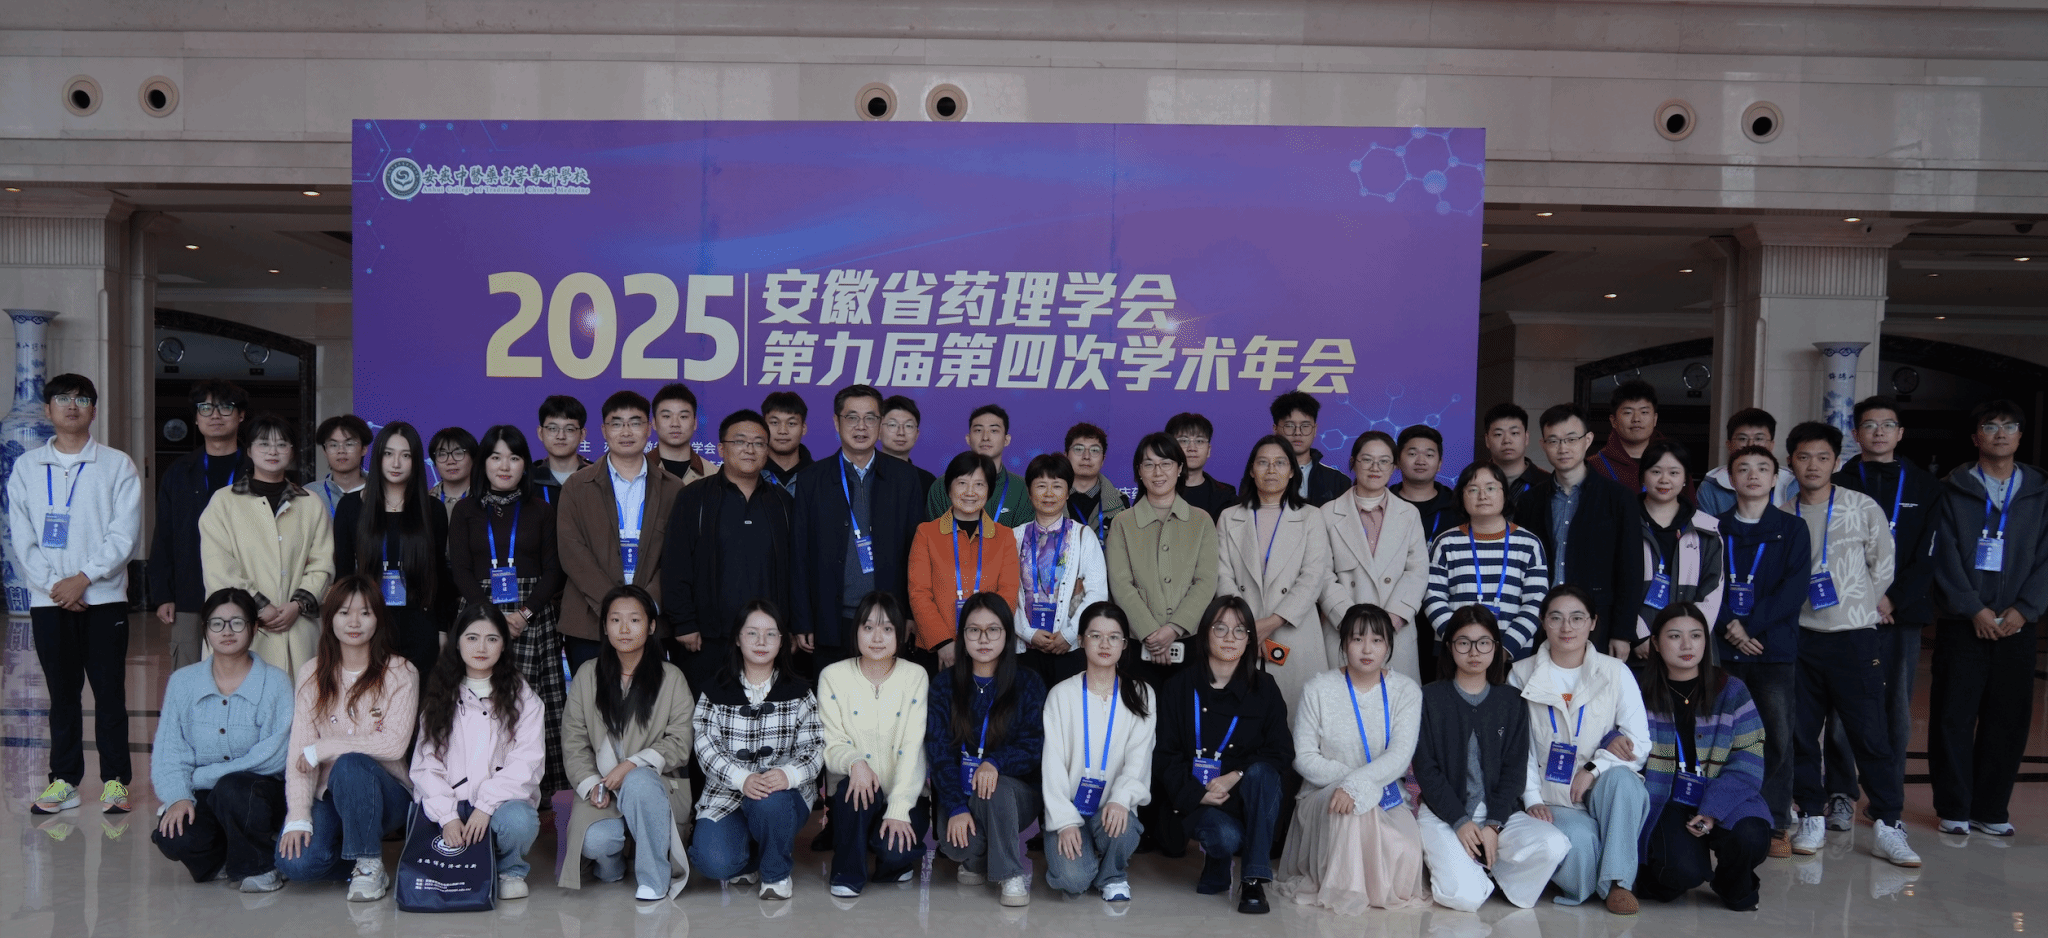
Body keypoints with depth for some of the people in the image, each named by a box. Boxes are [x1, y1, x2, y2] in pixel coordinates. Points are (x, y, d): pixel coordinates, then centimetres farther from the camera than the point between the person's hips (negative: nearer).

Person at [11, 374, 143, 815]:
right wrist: (53, 586, -8)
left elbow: (125, 534, -4)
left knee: (110, 691, 0)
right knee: (62, 692, 8)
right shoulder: (26, 467, 10)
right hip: (48, 599, 2)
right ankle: (65, 780, 15)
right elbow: (21, 538, 4)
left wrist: (83, 578, -12)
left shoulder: (117, 464, 3)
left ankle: (115, 779, 6)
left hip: (104, 597, -2)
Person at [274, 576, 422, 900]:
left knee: (350, 765, -35)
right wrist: (298, 817, -15)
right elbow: (299, 749, -4)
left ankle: (369, 865, -16)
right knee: (294, 862, -25)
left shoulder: (400, 673, -3)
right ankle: (364, 862, 7)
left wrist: (324, 748, -15)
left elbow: (395, 743, -14)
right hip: (328, 796, 3)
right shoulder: (312, 674, 4)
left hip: (386, 794, -2)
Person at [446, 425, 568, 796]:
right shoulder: (465, 511, 11)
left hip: (533, 619, 0)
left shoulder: (541, 510, 10)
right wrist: (495, 614, -11)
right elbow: (460, 571, 3)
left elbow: (553, 570, 5)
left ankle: (536, 790, -1)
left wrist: (525, 612, -10)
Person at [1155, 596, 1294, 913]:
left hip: (1248, 794, 1)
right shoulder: (1179, 688, 4)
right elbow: (1164, 756, 1)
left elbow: (1281, 751, -2)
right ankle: (1216, 863, 8)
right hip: (1197, 796, -1)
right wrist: (1197, 793, -14)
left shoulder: (1264, 688, 5)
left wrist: (1235, 776, -17)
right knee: (1226, 836, -32)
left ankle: (1253, 880, -26)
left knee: (1261, 773, -32)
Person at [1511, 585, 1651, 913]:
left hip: (1602, 793, 2)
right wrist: (1532, 799, -8)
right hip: (1552, 801, -2)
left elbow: (1640, 744, -1)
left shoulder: (1616, 672, 5)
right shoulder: (1521, 675, 5)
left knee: (1621, 776, -33)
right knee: (1579, 839, -34)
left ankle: (1618, 882, -21)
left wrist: (1594, 768, -16)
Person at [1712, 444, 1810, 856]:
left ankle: (1777, 823, 4)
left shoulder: (1791, 529, 7)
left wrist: (1750, 624, -11)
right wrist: (1728, 627, -11)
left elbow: (1795, 589, -3)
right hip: (1722, 649, 1)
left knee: (1779, 736, -4)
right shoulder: (1714, 528, 10)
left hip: (1774, 648, -1)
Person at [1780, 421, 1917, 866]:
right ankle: (1812, 819, 18)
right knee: (1800, 733, 6)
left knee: (1871, 734, -3)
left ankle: (1888, 827, 4)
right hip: (1799, 637, 2)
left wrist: (1857, 607, 5)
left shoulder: (1863, 508, 0)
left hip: (1854, 636, -2)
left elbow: (1883, 566, 6)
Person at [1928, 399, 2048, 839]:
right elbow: (1945, 556, -4)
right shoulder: (1954, 490, 3)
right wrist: (1973, 609, -12)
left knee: (2010, 719, 5)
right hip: (1962, 622, -2)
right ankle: (1953, 808, 8)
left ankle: (1990, 809, 16)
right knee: (1954, 716, -1)